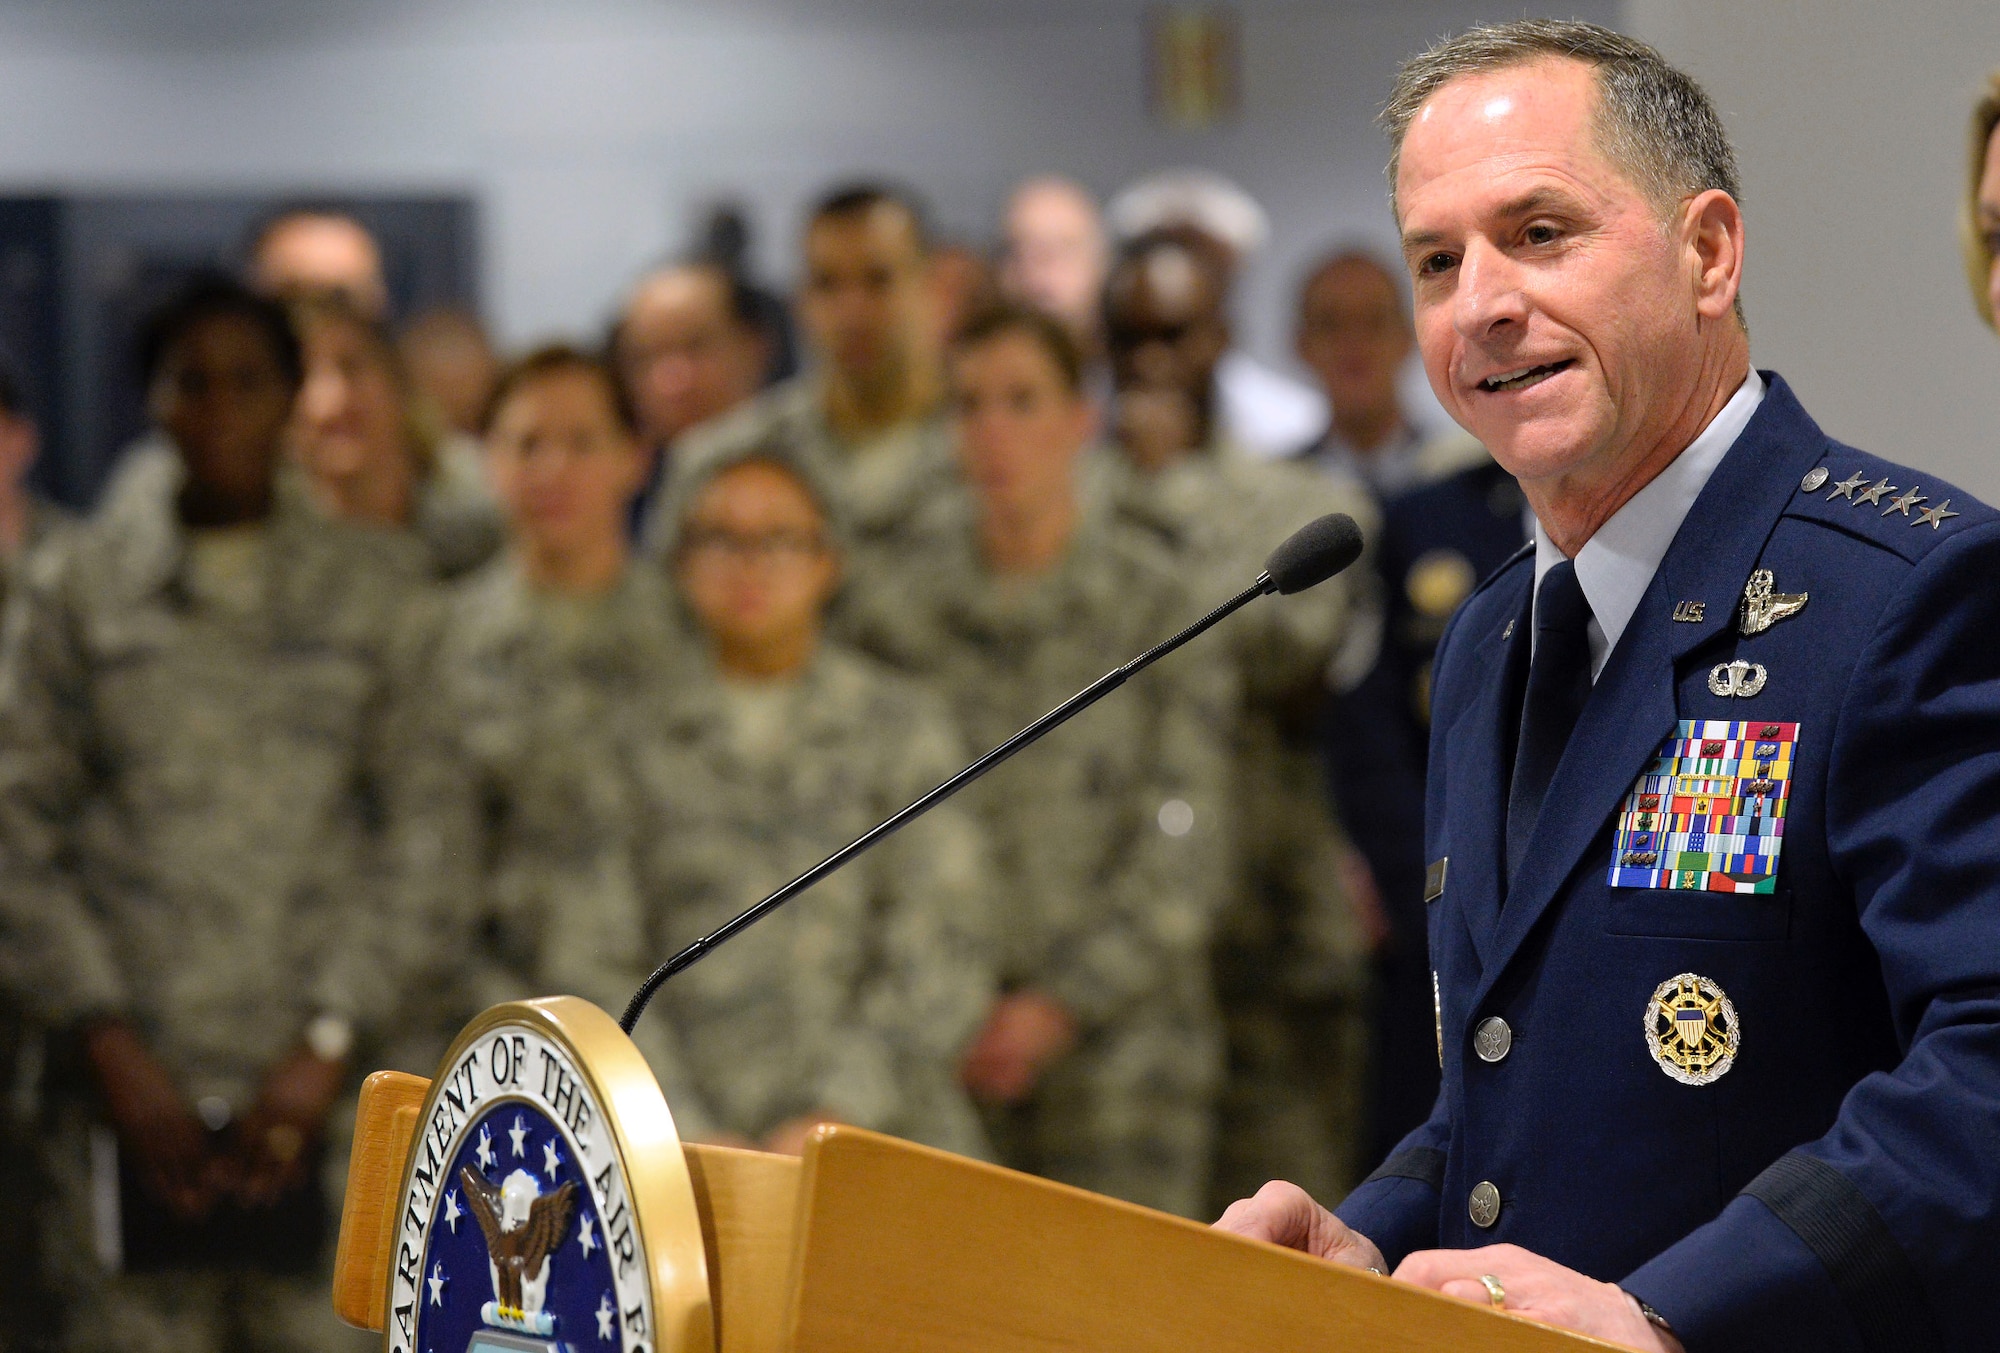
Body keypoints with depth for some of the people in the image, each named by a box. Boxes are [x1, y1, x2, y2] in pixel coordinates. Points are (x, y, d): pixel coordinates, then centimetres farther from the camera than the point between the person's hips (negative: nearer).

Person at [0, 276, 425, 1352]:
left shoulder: (380, 589, 7)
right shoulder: (88, 587, 9)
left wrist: (332, 1040, -7)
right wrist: (108, 1048, -3)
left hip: (323, 1097, 0)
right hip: (137, 1100, 1)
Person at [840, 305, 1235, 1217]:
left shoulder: (1154, 611, 3)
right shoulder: (895, 620, 8)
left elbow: (1181, 854, -1)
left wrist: (1060, 1005, -8)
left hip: (1115, 1035, -1)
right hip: (942, 1053, 2)